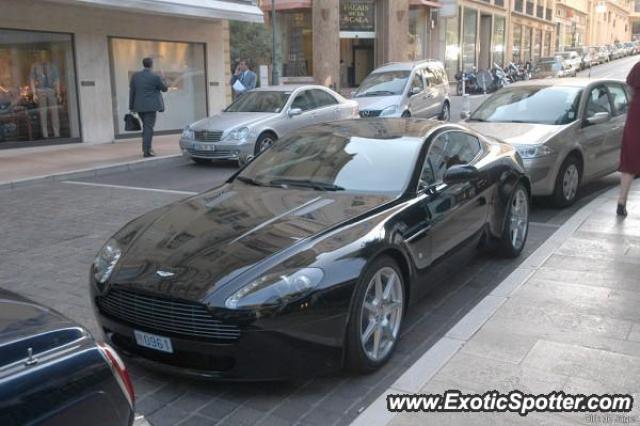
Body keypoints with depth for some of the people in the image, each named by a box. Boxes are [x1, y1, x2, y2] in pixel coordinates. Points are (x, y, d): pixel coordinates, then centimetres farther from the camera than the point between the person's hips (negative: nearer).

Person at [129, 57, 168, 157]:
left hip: (139, 106, 5)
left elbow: (132, 91, 6)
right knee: (149, 127, -4)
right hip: (151, 106, -5)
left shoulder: (135, 76, 5)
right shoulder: (155, 77, -9)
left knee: (146, 126, 20)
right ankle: (146, 151, -7)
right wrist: (162, 79, 18)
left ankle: (146, 147, 22)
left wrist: (131, 106, 12)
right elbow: (165, 88, 2)